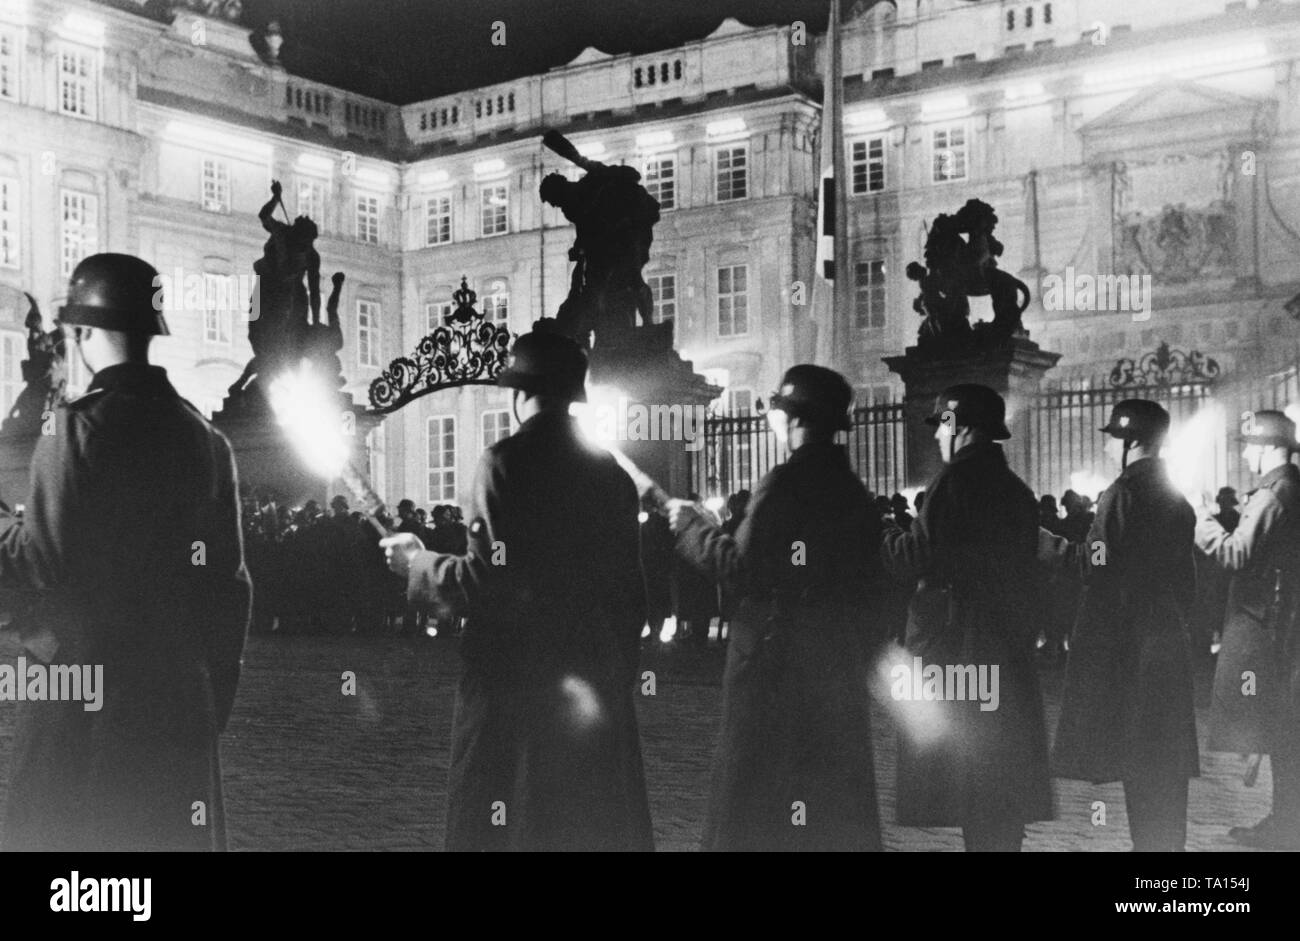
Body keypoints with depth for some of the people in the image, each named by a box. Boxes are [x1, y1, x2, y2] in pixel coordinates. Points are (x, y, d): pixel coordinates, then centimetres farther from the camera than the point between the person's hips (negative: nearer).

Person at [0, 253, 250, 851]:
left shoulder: (82, 425, -11)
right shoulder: (205, 437, 7)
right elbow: (229, 582, 11)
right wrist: (214, 699, 18)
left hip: (83, 695, -5)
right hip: (181, 698, 6)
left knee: (60, 833, 3)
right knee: (175, 834, 13)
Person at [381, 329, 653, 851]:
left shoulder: (505, 462, -10)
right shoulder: (612, 473, 8)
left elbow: (488, 581, -17)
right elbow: (631, 591, 10)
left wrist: (417, 562, 0)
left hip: (514, 686, -5)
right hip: (598, 686, 6)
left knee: (501, 827, 3)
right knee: (601, 828, 12)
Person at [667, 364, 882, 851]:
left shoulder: (786, 482, -14)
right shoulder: (852, 489, 9)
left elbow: (742, 569, -17)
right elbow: (866, 583, 14)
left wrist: (689, 525, -3)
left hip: (776, 664, -7)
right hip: (840, 661, 7)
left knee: (758, 806, 0)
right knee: (838, 804, 13)